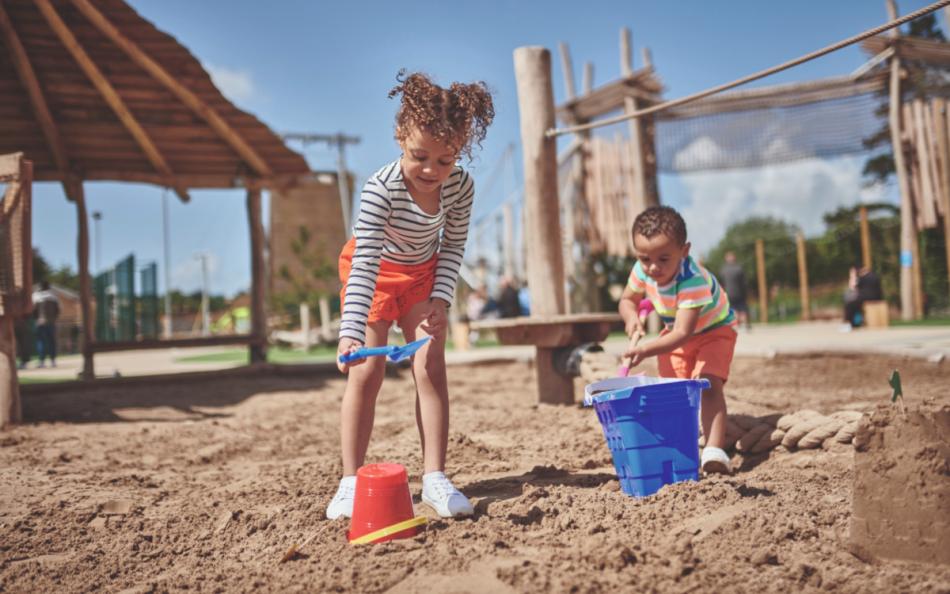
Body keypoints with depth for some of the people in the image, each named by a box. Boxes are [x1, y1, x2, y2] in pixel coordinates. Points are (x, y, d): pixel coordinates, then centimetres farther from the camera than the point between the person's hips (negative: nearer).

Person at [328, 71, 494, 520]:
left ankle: (434, 478, -3)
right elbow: (364, 264, -39)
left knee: (431, 366, -7)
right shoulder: (380, 189, -34)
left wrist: (442, 298, -17)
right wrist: (351, 332, -47)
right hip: (376, 270, -3)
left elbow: (453, 246, -6)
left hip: (422, 272, 3)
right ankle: (350, 482, 0)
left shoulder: (460, 186, -22)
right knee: (367, 370, -9)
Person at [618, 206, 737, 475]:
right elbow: (627, 299, -1)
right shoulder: (642, 271, -21)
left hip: (714, 330, -6)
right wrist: (631, 317, -24)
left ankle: (714, 451, -30)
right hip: (674, 334, 6)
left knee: (708, 384, -24)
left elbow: (682, 333, -45)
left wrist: (646, 350, -57)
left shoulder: (693, 281, -40)